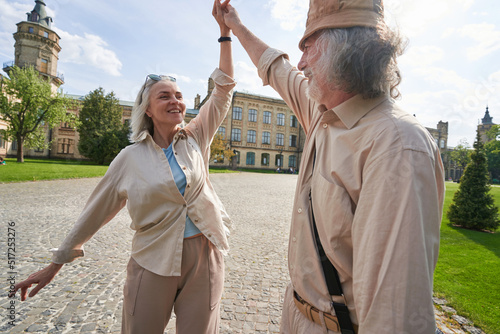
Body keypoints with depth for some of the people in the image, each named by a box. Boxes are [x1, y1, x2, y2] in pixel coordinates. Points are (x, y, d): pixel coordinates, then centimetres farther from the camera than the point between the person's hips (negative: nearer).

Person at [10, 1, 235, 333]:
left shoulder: (195, 140, 1)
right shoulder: (131, 158, -3)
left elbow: (223, 91, 2)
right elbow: (97, 210, 5)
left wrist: (225, 31, 0)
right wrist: (56, 262, 11)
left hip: (204, 256, 2)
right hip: (154, 262, -1)